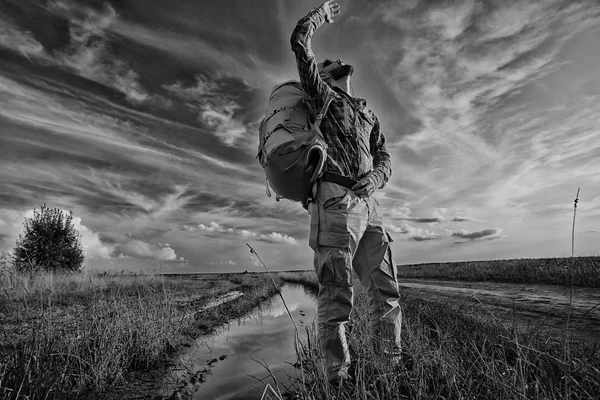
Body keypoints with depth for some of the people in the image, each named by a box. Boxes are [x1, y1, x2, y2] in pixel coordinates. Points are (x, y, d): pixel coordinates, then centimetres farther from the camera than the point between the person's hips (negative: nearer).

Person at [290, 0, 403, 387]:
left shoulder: (369, 114, 30)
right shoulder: (321, 95, 15)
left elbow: (384, 158, 22)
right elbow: (299, 41, 7)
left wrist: (375, 177, -2)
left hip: (369, 205, 7)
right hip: (334, 200, -6)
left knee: (387, 292, 4)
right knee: (336, 295, -7)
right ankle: (339, 378, 0)